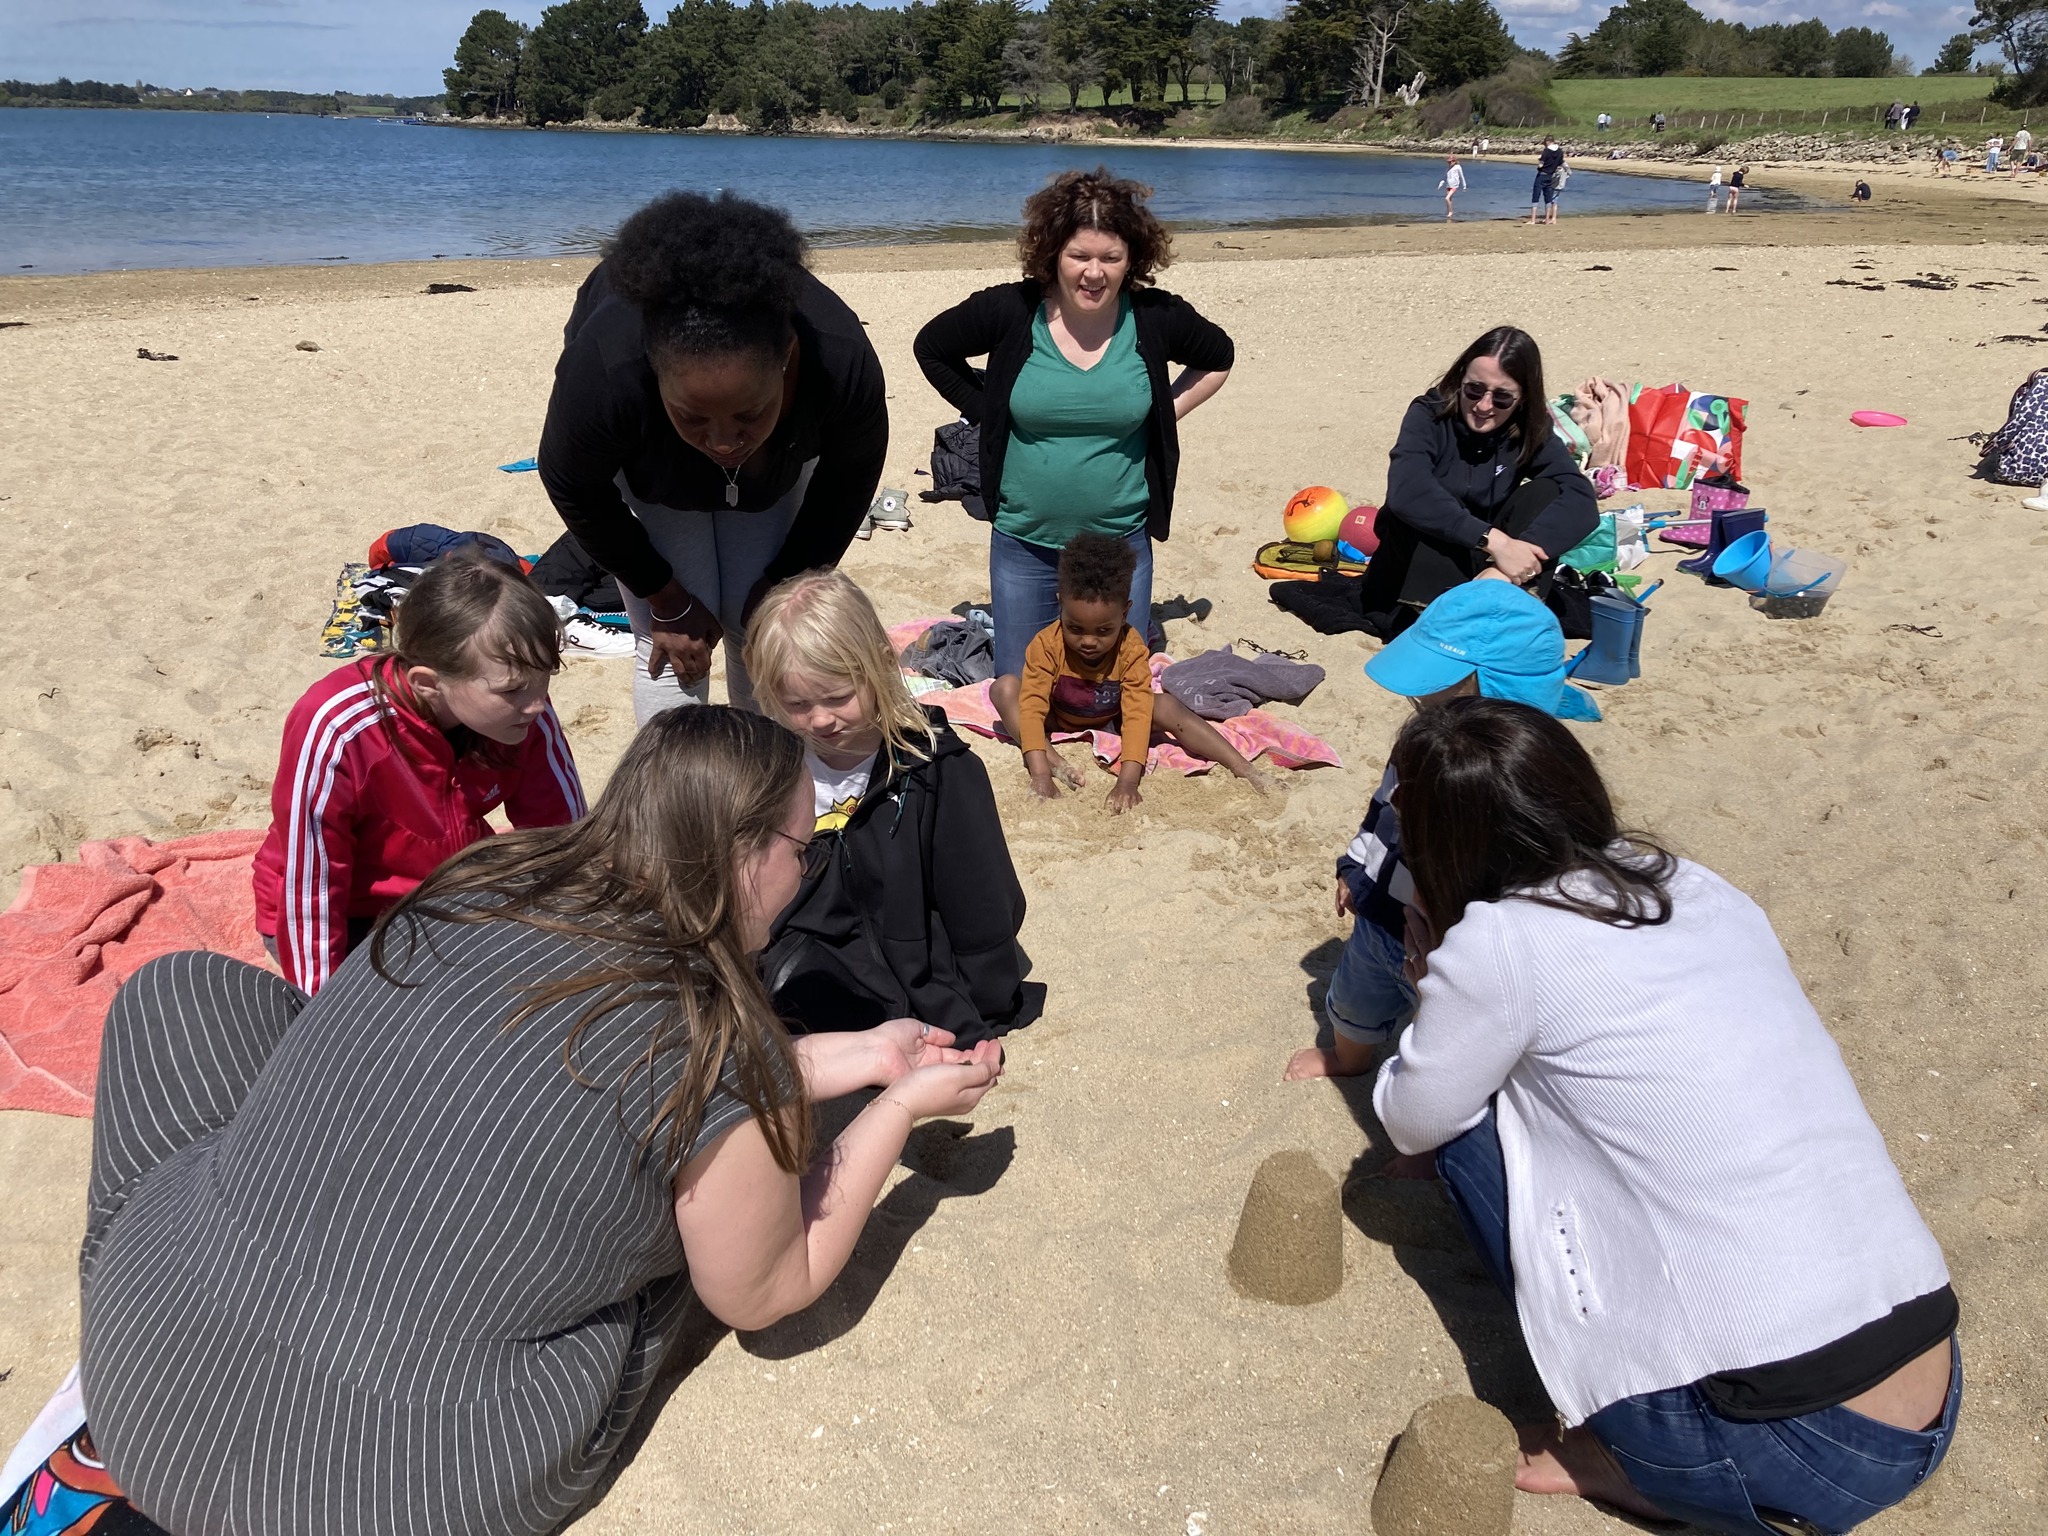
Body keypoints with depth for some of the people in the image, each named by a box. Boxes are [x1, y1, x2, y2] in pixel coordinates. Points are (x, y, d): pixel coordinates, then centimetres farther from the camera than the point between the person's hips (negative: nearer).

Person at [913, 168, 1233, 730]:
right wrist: (987, 414, -1)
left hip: (1121, 541, 1)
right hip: (1024, 541, 0)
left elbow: (1218, 358, 12)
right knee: (1018, 697, 7)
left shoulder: (1157, 318, -8)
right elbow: (932, 348, 5)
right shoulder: (1010, 311, -12)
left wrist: (1167, 413, 1)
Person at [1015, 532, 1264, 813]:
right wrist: (1040, 775, -46)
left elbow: (1137, 714, -31)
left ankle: (1244, 770, -23)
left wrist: (1127, 781, -44)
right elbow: (1032, 708, -33)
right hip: (1058, 723, 0)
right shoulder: (1046, 645, -28)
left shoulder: (1131, 650, -24)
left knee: (1167, 706, -25)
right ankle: (1052, 759, -38)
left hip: (1111, 723, 1)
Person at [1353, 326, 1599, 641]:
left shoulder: (1530, 432, -6)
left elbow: (1581, 499, -23)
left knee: (1546, 491, -17)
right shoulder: (1429, 416, -15)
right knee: (1428, 507, -30)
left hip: (1481, 568, 3)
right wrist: (1495, 541, -41)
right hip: (1414, 572, -3)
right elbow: (1407, 491, -34)